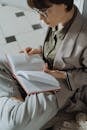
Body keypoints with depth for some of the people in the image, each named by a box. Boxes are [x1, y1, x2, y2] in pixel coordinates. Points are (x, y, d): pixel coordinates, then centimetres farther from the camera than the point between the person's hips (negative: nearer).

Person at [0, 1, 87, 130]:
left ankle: (11, 99, 8)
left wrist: (64, 75, -23)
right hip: (41, 69, 7)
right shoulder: (57, 21, -12)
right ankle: (14, 98, -2)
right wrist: (41, 51, -5)